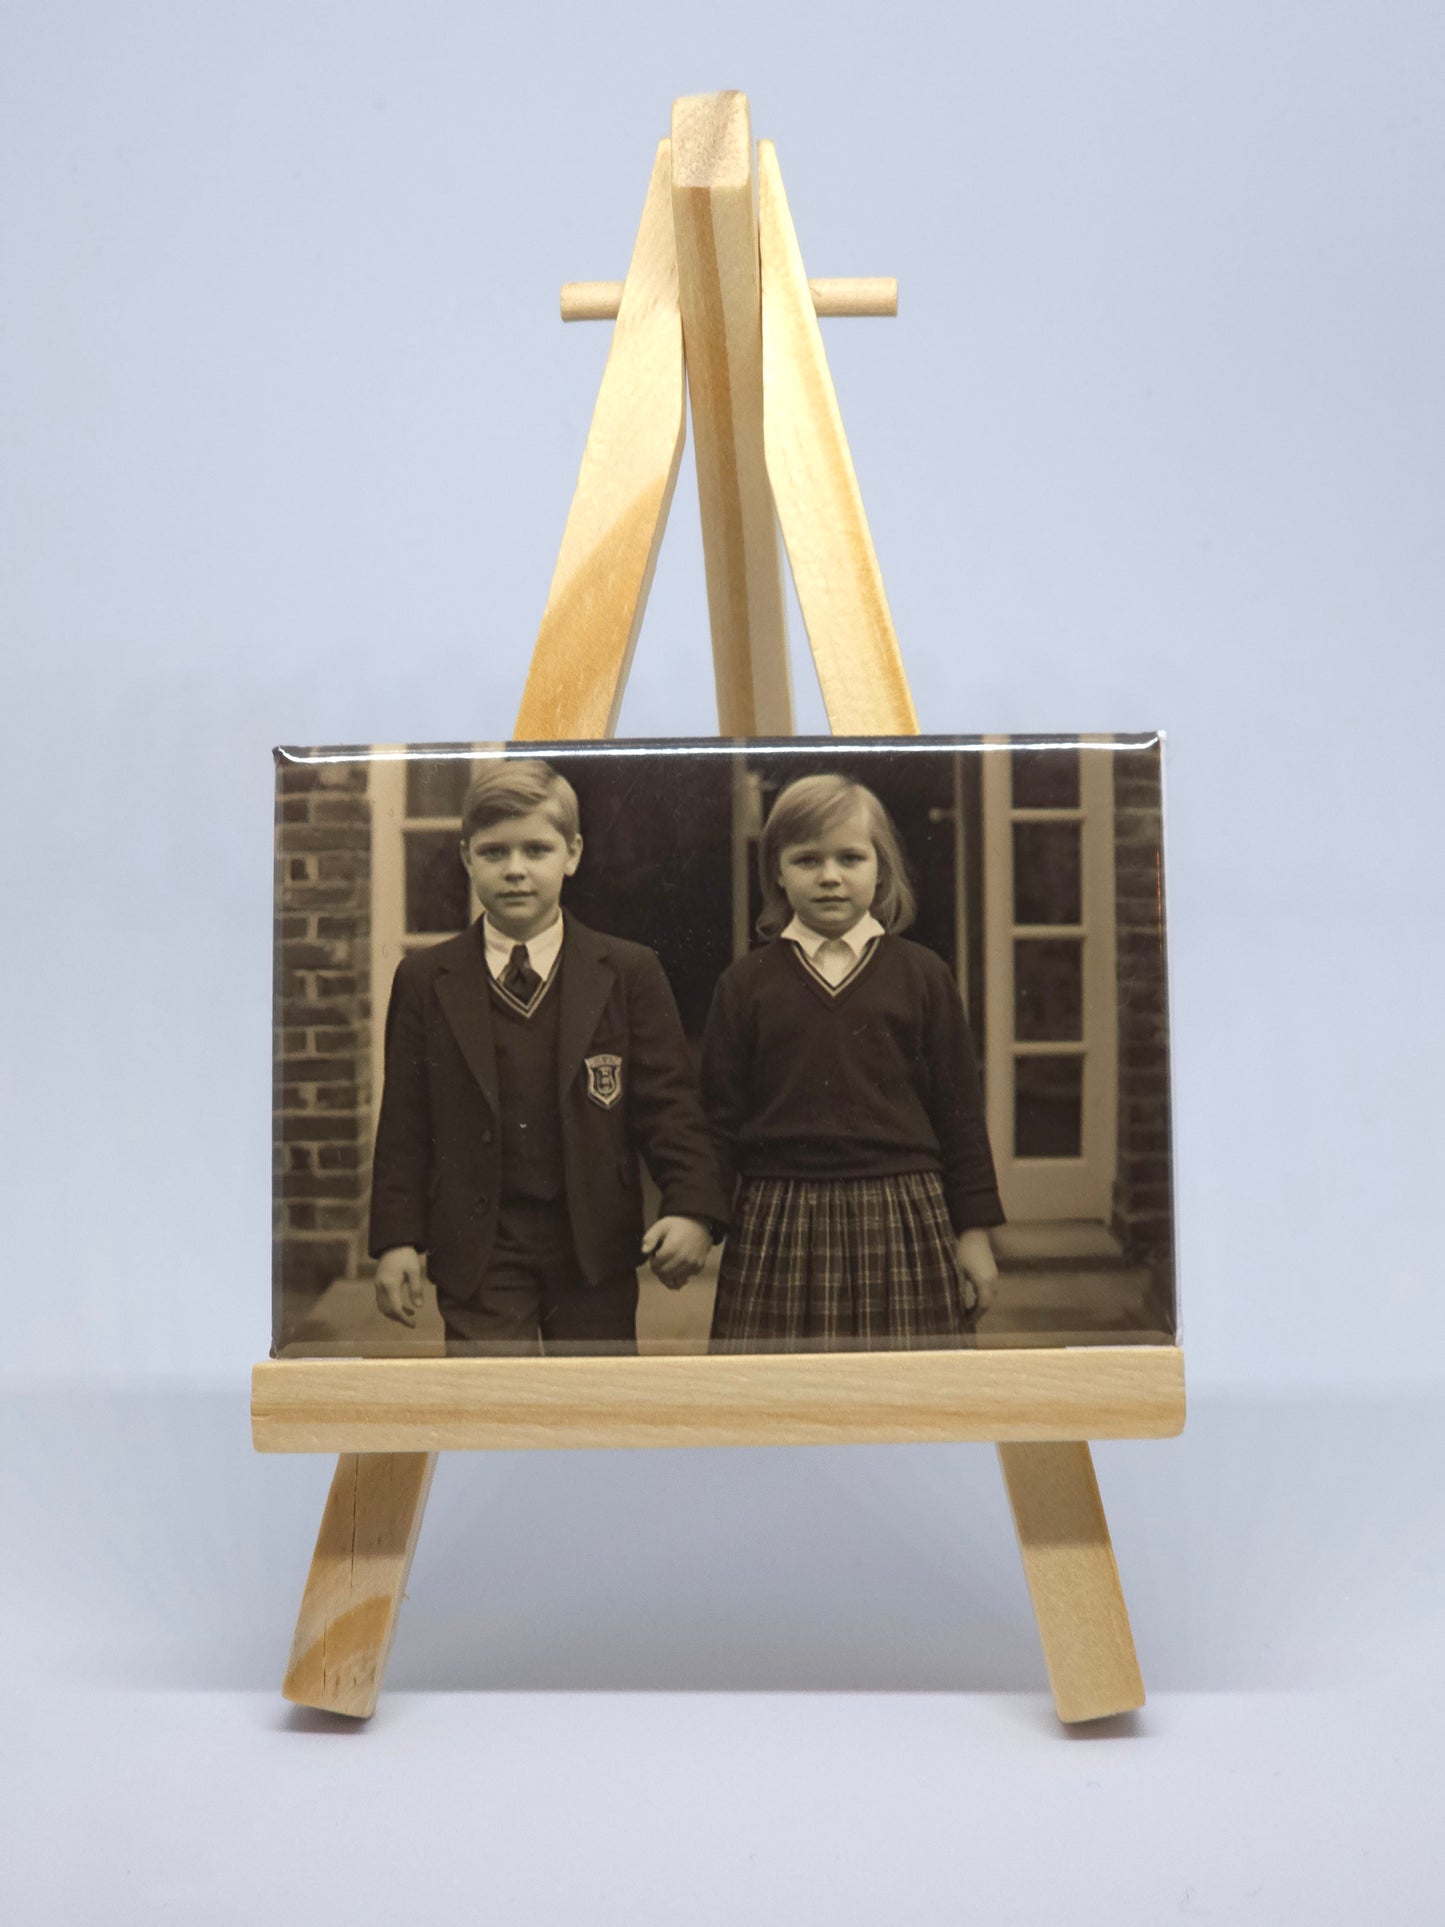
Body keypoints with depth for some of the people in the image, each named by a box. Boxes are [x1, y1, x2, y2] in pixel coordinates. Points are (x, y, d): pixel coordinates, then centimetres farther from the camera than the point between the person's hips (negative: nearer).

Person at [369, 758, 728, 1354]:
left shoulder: (630, 974, 2)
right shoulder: (424, 981, 4)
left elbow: (669, 1104, -2)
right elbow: (404, 1122, 4)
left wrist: (692, 1208, -15)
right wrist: (397, 1238, -2)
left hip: (595, 1252, 1)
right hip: (479, 1252, 0)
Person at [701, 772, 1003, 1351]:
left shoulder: (922, 975, 5)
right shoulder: (745, 982, 5)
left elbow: (959, 1108, 7)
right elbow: (719, 1117, 8)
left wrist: (973, 1230, 5)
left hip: (900, 1218, 0)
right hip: (777, 1225, 0)